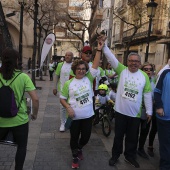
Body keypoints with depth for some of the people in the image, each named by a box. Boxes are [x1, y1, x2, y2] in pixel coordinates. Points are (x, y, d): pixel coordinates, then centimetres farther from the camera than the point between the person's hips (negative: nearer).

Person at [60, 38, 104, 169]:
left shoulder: (89, 78, -3)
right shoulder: (68, 83, -5)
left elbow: (95, 66, -14)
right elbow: (62, 98, 1)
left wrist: (99, 50, -20)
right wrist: (68, 108, -17)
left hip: (88, 115, 2)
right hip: (74, 116, -1)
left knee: (86, 137, 14)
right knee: (74, 138, 13)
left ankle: (79, 148, 48)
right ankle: (75, 158, 37)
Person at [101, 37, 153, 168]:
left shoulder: (144, 76, -2)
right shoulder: (122, 70, -4)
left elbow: (147, 94, 2)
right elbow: (111, 58, -15)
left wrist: (149, 111, 3)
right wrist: (104, 45, -27)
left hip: (135, 113, 1)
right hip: (120, 111, -1)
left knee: (132, 137, 17)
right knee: (118, 135, 15)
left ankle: (130, 156, 38)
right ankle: (115, 155, 35)